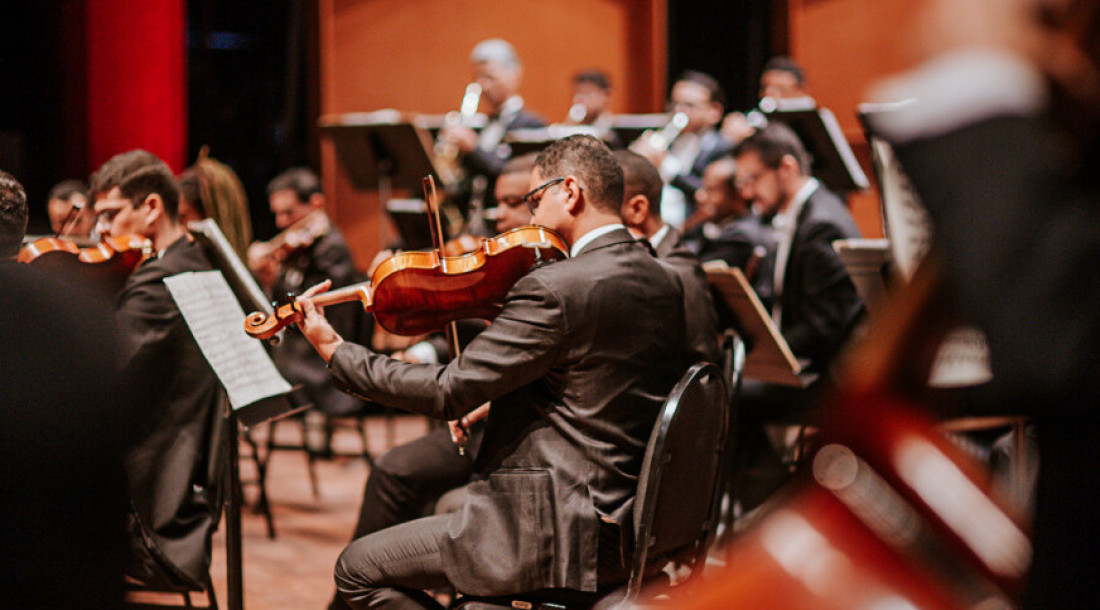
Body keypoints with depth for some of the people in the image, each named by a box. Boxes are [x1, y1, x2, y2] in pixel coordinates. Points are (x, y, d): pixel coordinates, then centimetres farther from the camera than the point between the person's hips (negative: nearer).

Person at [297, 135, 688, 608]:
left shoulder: (556, 289, -21)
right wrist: (505, 403, 12)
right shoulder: (663, 282, 5)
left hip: (566, 534, -9)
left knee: (358, 568, 2)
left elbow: (448, 392, -18)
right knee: (448, 504, 32)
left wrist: (335, 351, -7)